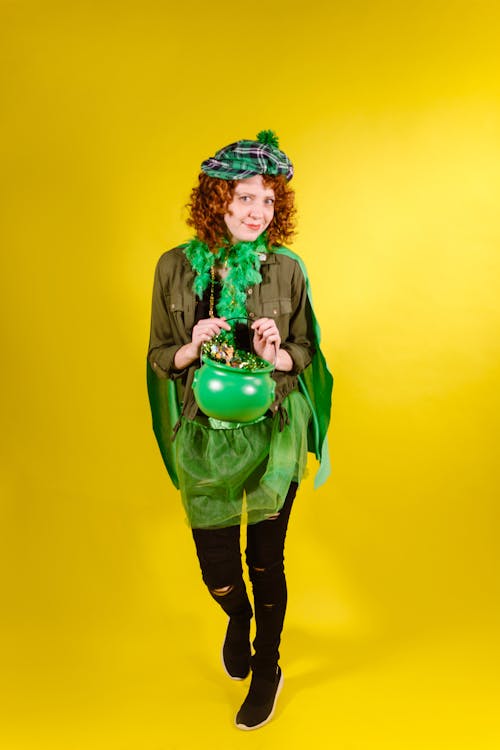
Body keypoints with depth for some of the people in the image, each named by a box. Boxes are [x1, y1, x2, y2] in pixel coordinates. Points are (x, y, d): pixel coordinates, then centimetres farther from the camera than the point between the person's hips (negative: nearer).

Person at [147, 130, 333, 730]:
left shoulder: (287, 269, -4)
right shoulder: (176, 267, -4)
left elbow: (305, 353, 4)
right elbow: (158, 356, 2)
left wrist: (278, 354, -18)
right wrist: (192, 349, -19)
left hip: (275, 430, 0)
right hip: (204, 434, 1)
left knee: (266, 558, 9)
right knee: (217, 567, 7)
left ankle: (267, 668, 38)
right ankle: (238, 620, 48)